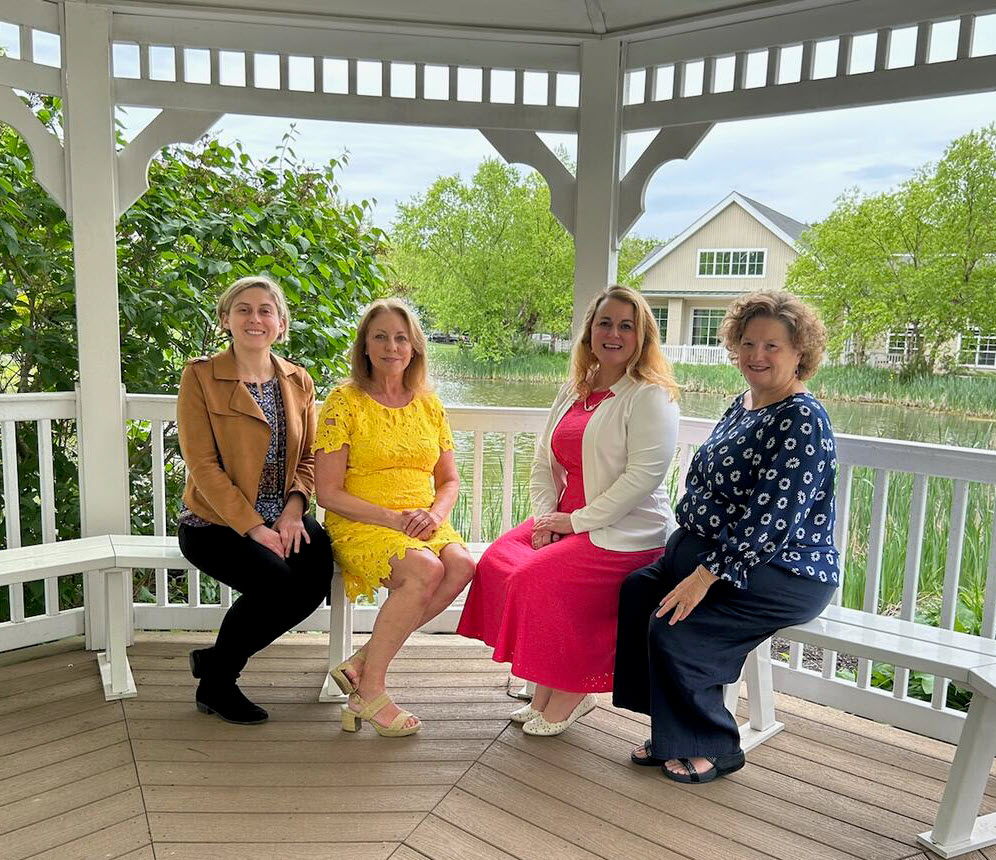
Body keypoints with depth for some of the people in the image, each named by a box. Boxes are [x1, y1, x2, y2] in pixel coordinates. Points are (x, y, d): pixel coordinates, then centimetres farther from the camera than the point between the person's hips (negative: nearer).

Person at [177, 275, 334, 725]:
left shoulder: (298, 382, 10)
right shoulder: (201, 376, -5)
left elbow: (307, 457, 11)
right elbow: (203, 464, -11)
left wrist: (293, 509, -9)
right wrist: (254, 527, -19)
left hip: (283, 518, 5)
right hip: (215, 521, -4)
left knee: (316, 577, -23)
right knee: (275, 581, -28)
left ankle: (214, 658, 4)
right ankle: (215, 683, 3)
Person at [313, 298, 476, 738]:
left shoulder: (428, 404, 12)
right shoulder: (345, 401, -3)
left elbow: (449, 480, 16)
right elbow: (328, 493, -7)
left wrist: (434, 515, -7)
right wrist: (393, 518, -17)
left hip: (422, 525, 5)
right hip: (359, 526, -5)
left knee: (462, 565, -27)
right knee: (425, 569, -32)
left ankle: (361, 662, -16)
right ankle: (368, 693, -16)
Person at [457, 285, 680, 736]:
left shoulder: (650, 396, -9)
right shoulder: (573, 392, 14)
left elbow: (644, 475, -19)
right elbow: (544, 462, 15)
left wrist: (576, 520, -17)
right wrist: (544, 517, -2)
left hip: (625, 531, -7)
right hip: (567, 520, 8)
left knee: (539, 578, -25)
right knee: (496, 561, -13)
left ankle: (572, 692, -1)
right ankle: (544, 688, -1)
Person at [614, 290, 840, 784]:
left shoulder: (801, 420, -18)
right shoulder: (743, 405, 11)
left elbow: (772, 520, -25)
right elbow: (708, 485, 18)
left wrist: (707, 574, -24)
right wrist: (686, 543, 8)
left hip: (783, 572, -9)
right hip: (710, 551, 9)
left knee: (674, 628, -19)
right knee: (637, 591, -3)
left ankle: (713, 748, 7)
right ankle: (673, 733, 9)